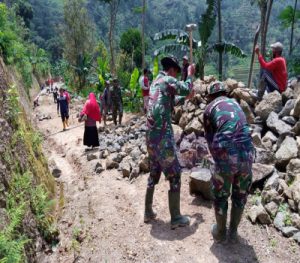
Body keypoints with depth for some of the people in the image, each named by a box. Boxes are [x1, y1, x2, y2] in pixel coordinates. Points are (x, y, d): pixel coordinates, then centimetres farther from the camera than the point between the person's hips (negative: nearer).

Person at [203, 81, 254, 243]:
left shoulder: (209, 109, 9)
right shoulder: (235, 104, 23)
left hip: (226, 156, -4)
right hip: (246, 153, 4)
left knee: (220, 196, 18)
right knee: (240, 195, 24)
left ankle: (220, 232, 34)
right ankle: (233, 232, 37)